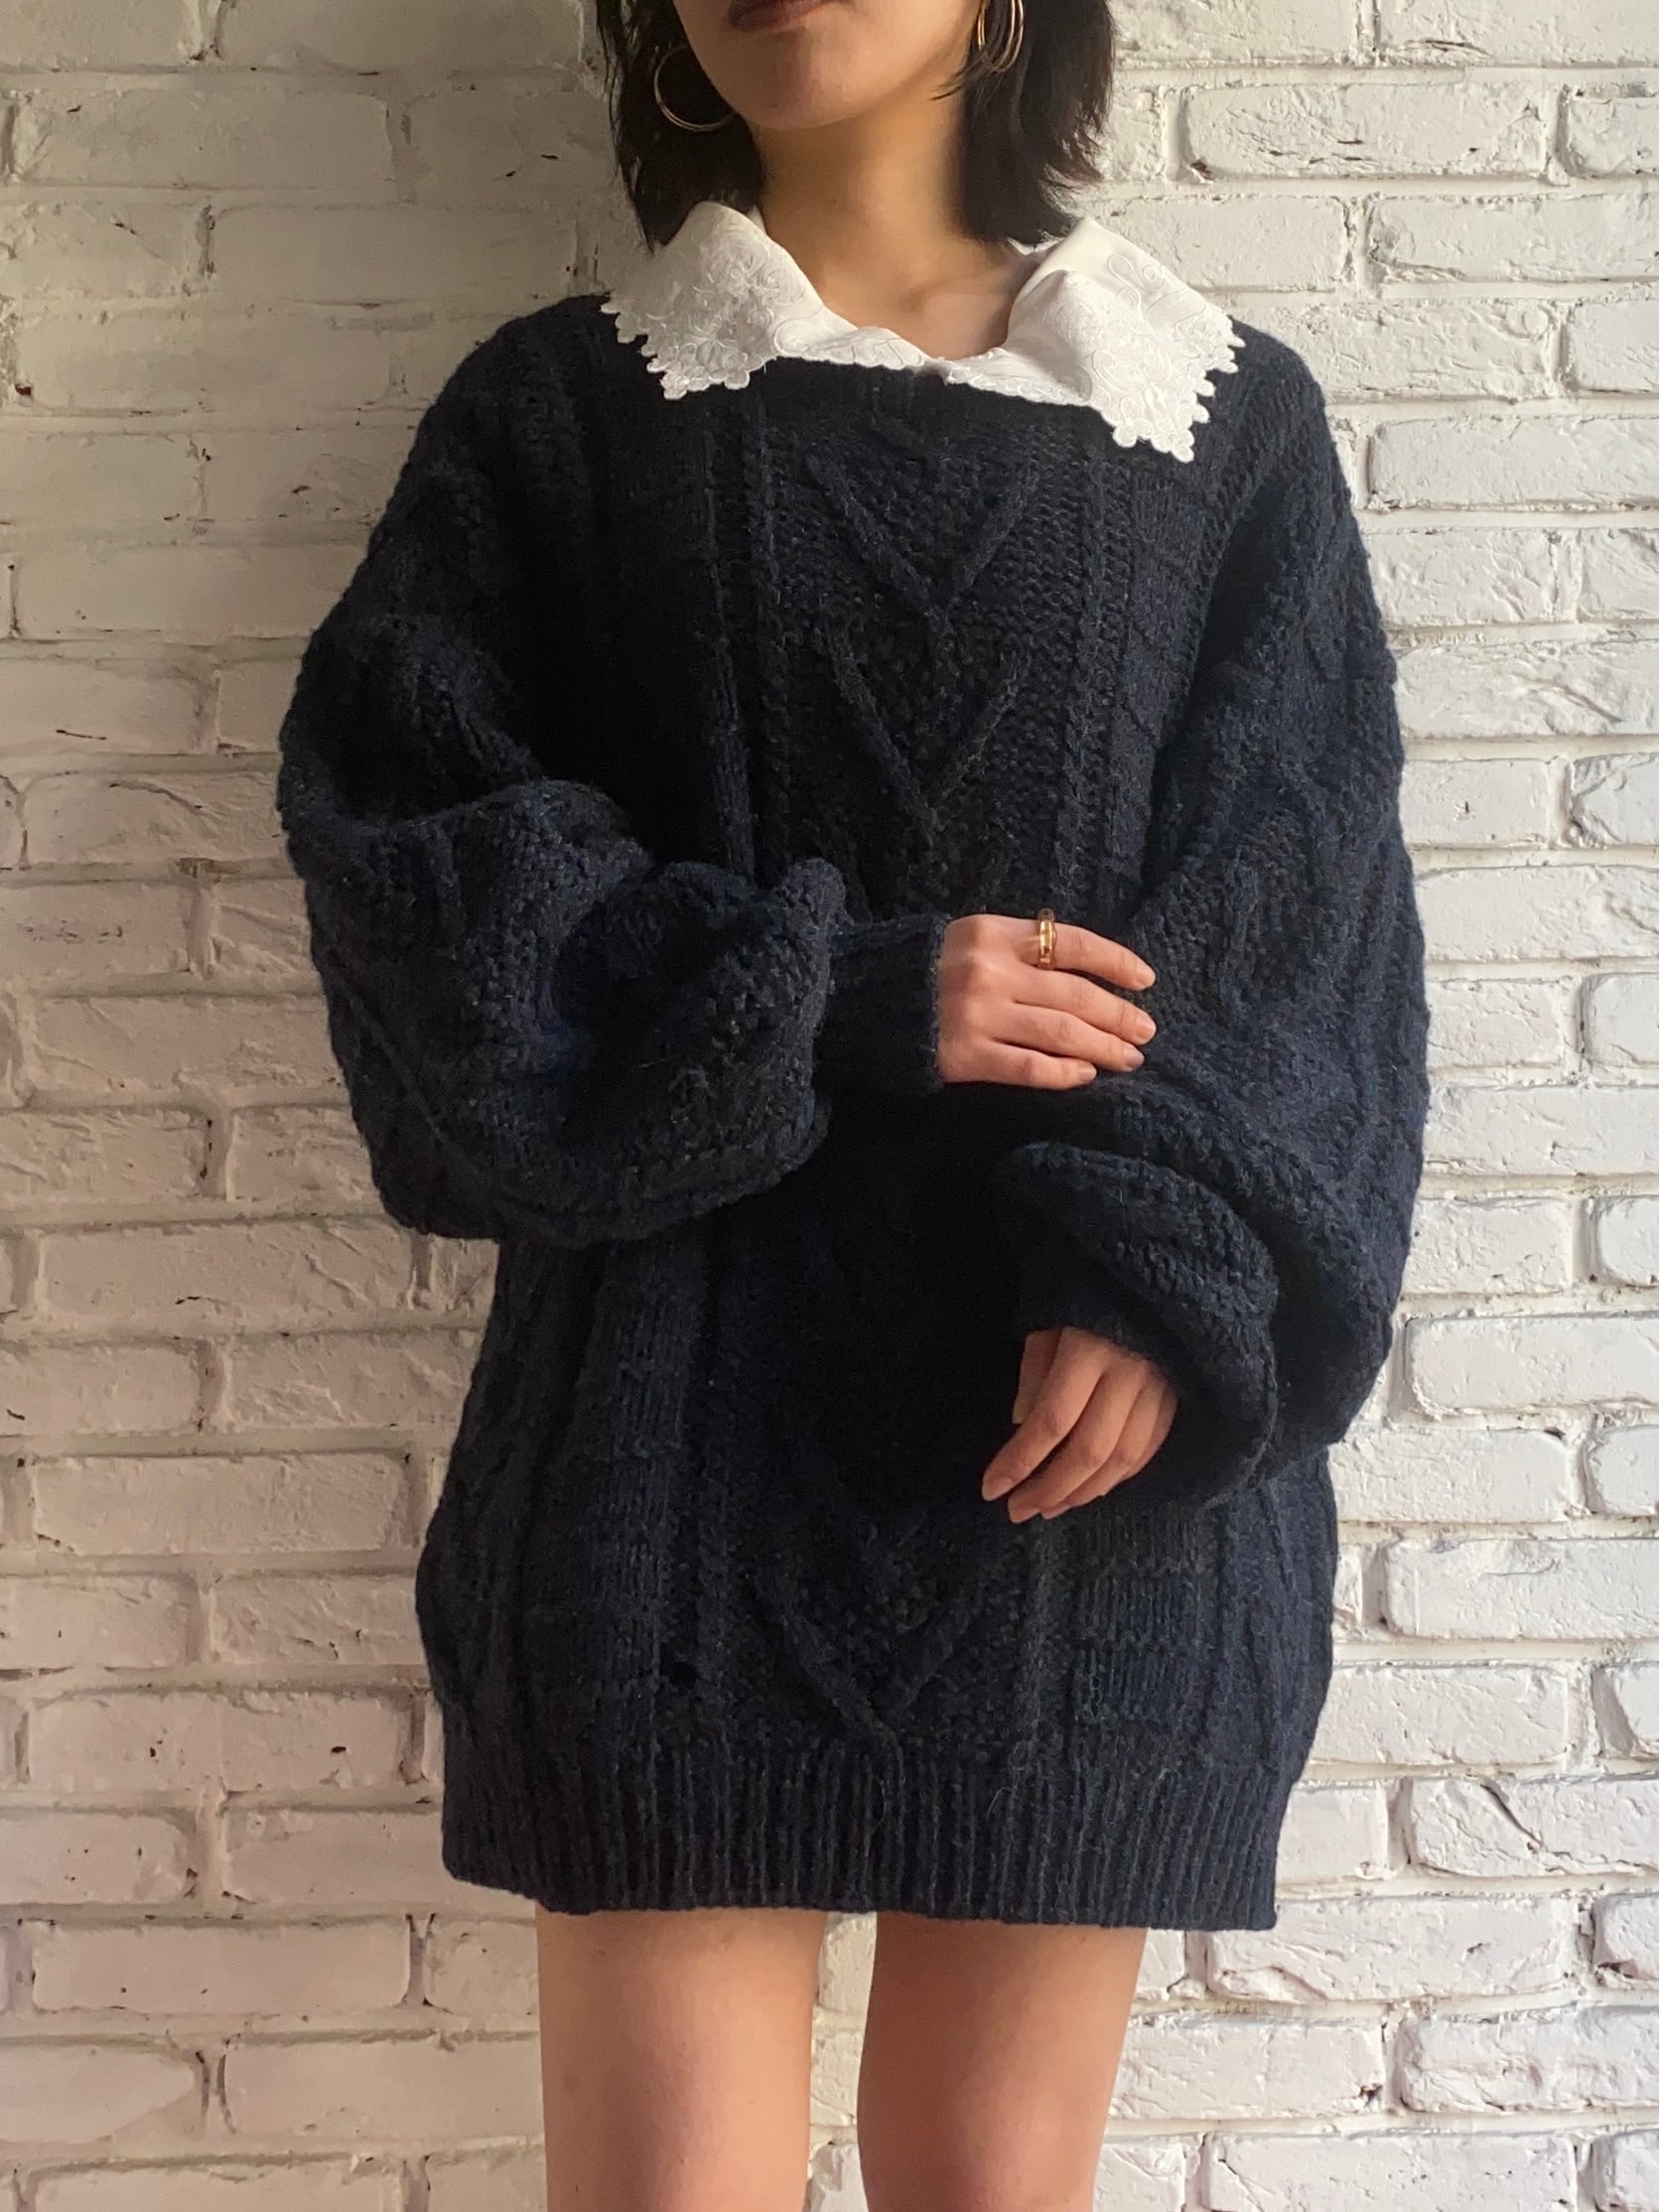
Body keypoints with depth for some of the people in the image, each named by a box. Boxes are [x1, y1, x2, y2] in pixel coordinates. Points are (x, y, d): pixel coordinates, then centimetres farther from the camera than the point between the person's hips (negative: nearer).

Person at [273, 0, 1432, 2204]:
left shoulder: (1231, 418, 10)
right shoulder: (554, 408, 10)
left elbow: (1296, 897, 3)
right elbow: (394, 820, -1)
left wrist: (1167, 1261, -14)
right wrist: (823, 1004, -13)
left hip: (1084, 1428, 1)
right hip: (685, 1420, 0)